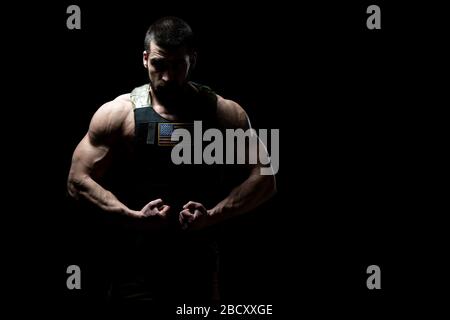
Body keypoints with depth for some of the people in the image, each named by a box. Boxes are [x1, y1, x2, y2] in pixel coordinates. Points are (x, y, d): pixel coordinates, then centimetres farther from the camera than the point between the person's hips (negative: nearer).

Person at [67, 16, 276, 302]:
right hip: (137, 266, -1)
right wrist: (134, 216, -14)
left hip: (200, 267, 2)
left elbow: (264, 180, 1)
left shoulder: (225, 114, 2)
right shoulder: (117, 114, -1)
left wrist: (214, 215, -13)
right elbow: (78, 180, -2)